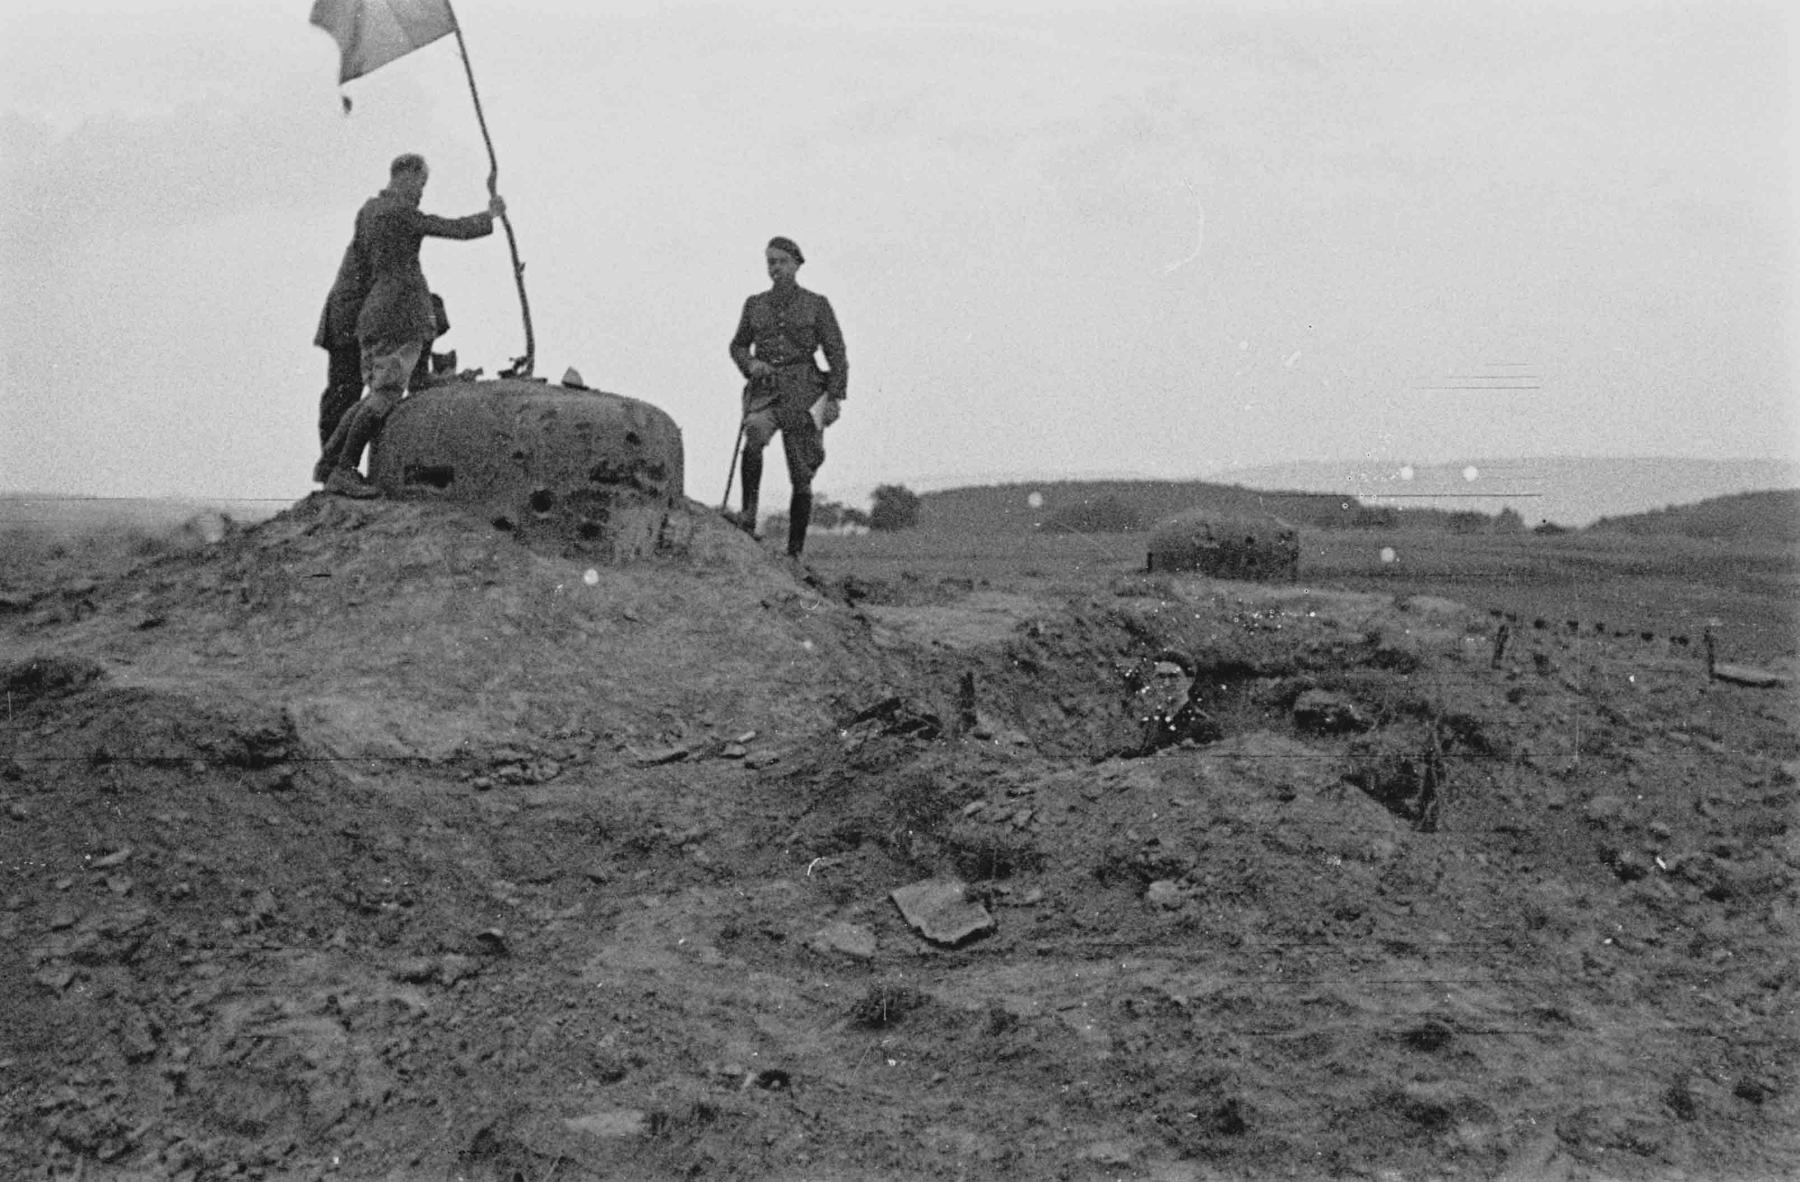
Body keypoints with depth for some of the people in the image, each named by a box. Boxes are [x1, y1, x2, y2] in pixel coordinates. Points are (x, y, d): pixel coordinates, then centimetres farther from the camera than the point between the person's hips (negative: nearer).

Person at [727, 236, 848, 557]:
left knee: (801, 478, 0)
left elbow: (836, 353, 1)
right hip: (765, 389, 1)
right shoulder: (755, 304, 10)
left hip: (803, 390, -1)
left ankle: (795, 553, 9)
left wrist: (834, 396, -9)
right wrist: (750, 364, -2)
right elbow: (738, 345, 20)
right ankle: (748, 513, -32)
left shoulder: (816, 304, 3)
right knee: (755, 433, -34)